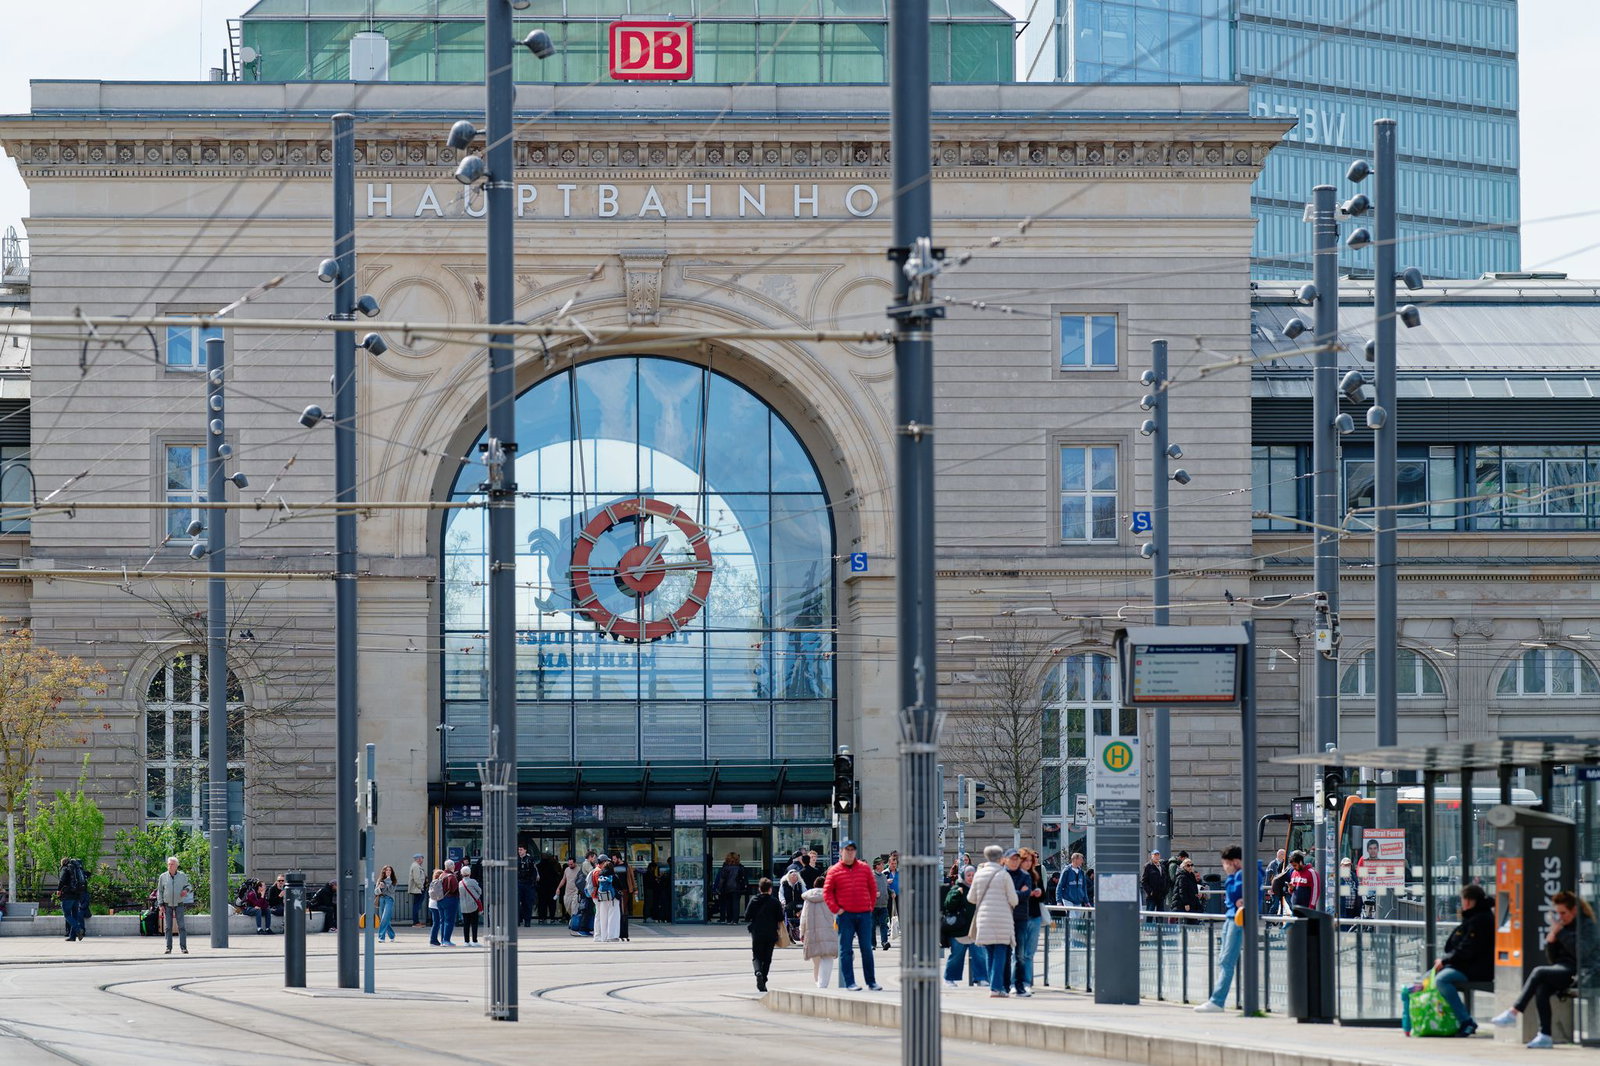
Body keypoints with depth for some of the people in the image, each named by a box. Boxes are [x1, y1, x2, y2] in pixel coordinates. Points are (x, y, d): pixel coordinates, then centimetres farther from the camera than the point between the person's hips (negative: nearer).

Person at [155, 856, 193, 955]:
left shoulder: (182, 876, 2)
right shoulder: (163, 877, 2)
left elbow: (188, 886, 14)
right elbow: (159, 891, 5)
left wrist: (186, 890, -10)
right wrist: (160, 905, -3)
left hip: (179, 905, -1)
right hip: (167, 905, 1)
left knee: (181, 926, -7)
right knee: (168, 927, -1)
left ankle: (183, 947, -8)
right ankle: (168, 947, 2)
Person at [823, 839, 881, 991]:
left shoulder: (864, 868, 8)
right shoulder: (834, 871, 1)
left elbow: (873, 888, 15)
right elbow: (827, 892, 2)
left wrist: (871, 905, 8)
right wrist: (836, 909, -6)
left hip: (864, 914, 2)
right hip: (845, 915, -2)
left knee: (867, 949, 6)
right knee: (846, 950, -3)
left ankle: (871, 982, 11)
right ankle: (849, 983, -1)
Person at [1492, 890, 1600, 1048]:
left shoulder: (1587, 925, -4)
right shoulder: (1561, 925, 16)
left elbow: (1582, 952, -20)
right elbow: (1553, 959, 17)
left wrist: (1561, 933, -18)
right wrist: (1550, 941, -3)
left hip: (1582, 974, -7)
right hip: (1564, 972, 7)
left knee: (1539, 973, -25)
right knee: (1541, 989, -25)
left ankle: (1513, 1012, -23)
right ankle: (1545, 1036, -28)